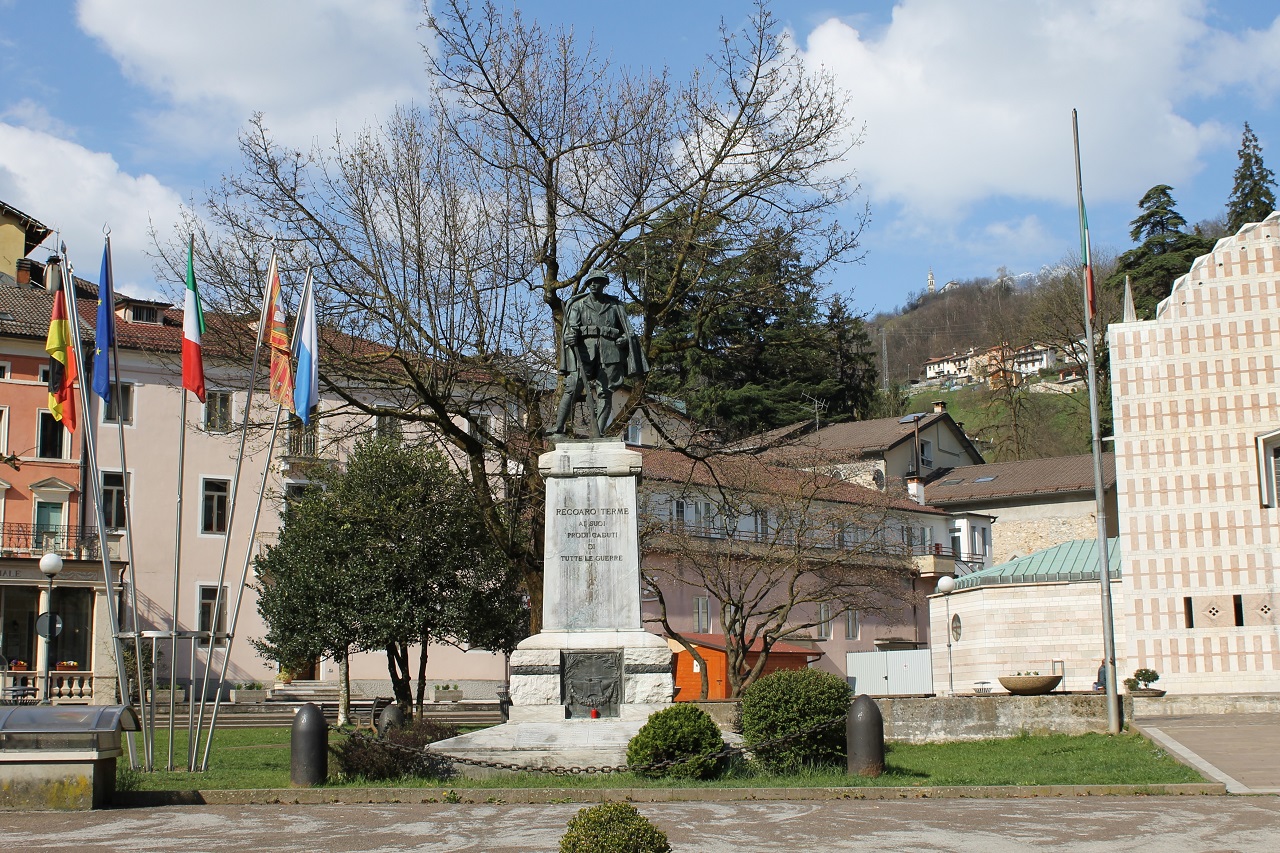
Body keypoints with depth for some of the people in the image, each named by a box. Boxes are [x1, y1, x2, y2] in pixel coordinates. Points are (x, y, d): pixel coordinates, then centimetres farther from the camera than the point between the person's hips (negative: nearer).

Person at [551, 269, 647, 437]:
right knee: (572, 388, -10)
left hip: (609, 353, 1)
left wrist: (624, 339, -2)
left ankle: (599, 433, -6)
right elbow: (571, 327, 3)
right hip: (584, 350, -1)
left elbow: (627, 332, 21)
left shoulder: (615, 305, 19)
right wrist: (570, 337, -20)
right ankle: (558, 429, -10)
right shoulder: (578, 305, 16)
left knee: (605, 393, -5)